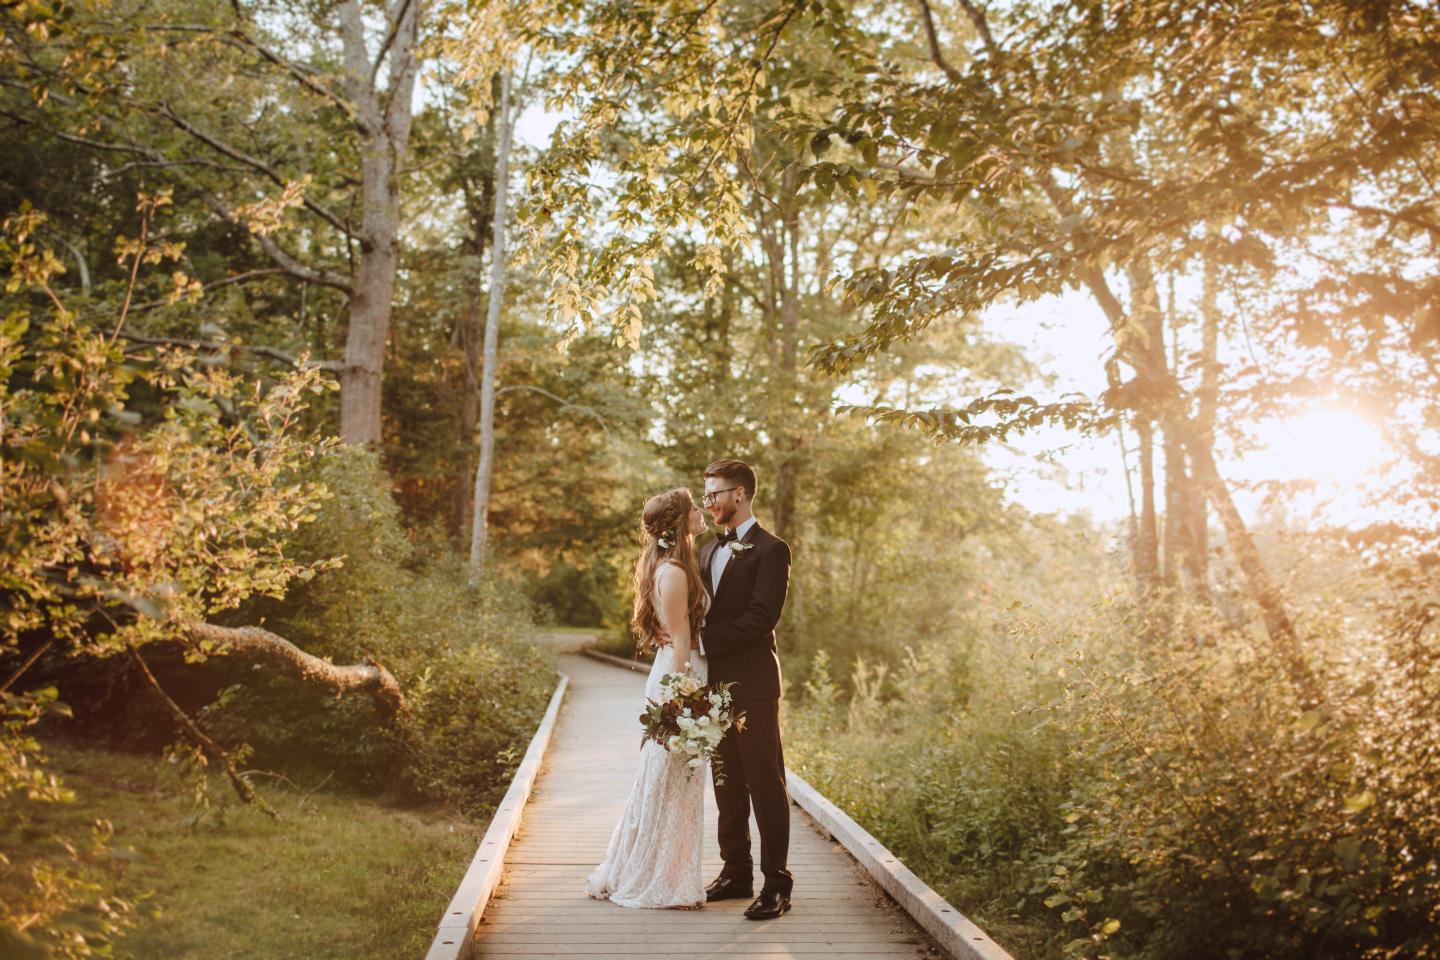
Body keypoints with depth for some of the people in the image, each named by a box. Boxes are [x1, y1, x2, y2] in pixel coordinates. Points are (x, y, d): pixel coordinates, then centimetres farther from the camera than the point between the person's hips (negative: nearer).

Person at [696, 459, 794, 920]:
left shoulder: (770, 550, -8)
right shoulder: (709, 551, 17)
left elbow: (760, 618, -18)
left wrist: (703, 639, -18)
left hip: (752, 683, -8)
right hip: (715, 682, 8)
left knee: (765, 782, -3)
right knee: (727, 781, 13)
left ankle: (776, 883, 4)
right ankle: (736, 872, 22)